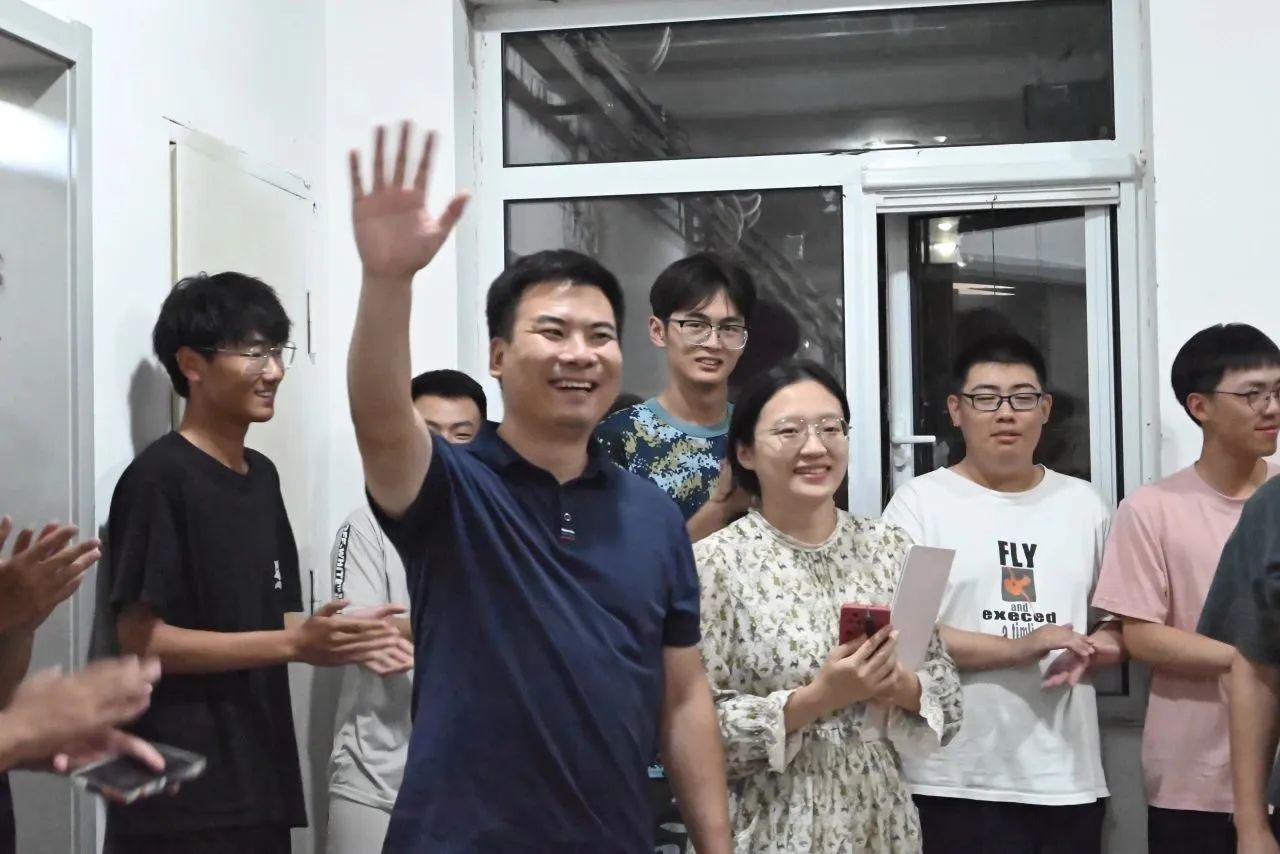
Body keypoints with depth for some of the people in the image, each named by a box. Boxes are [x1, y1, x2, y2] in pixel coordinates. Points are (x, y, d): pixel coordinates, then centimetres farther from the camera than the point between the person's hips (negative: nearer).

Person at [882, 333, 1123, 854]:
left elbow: (1123, 622, 16)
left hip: (1069, 778, 4)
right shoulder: (920, 502, -2)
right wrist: (1021, 648, -17)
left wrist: (1088, 653, -6)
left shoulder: (1084, 504, 12)